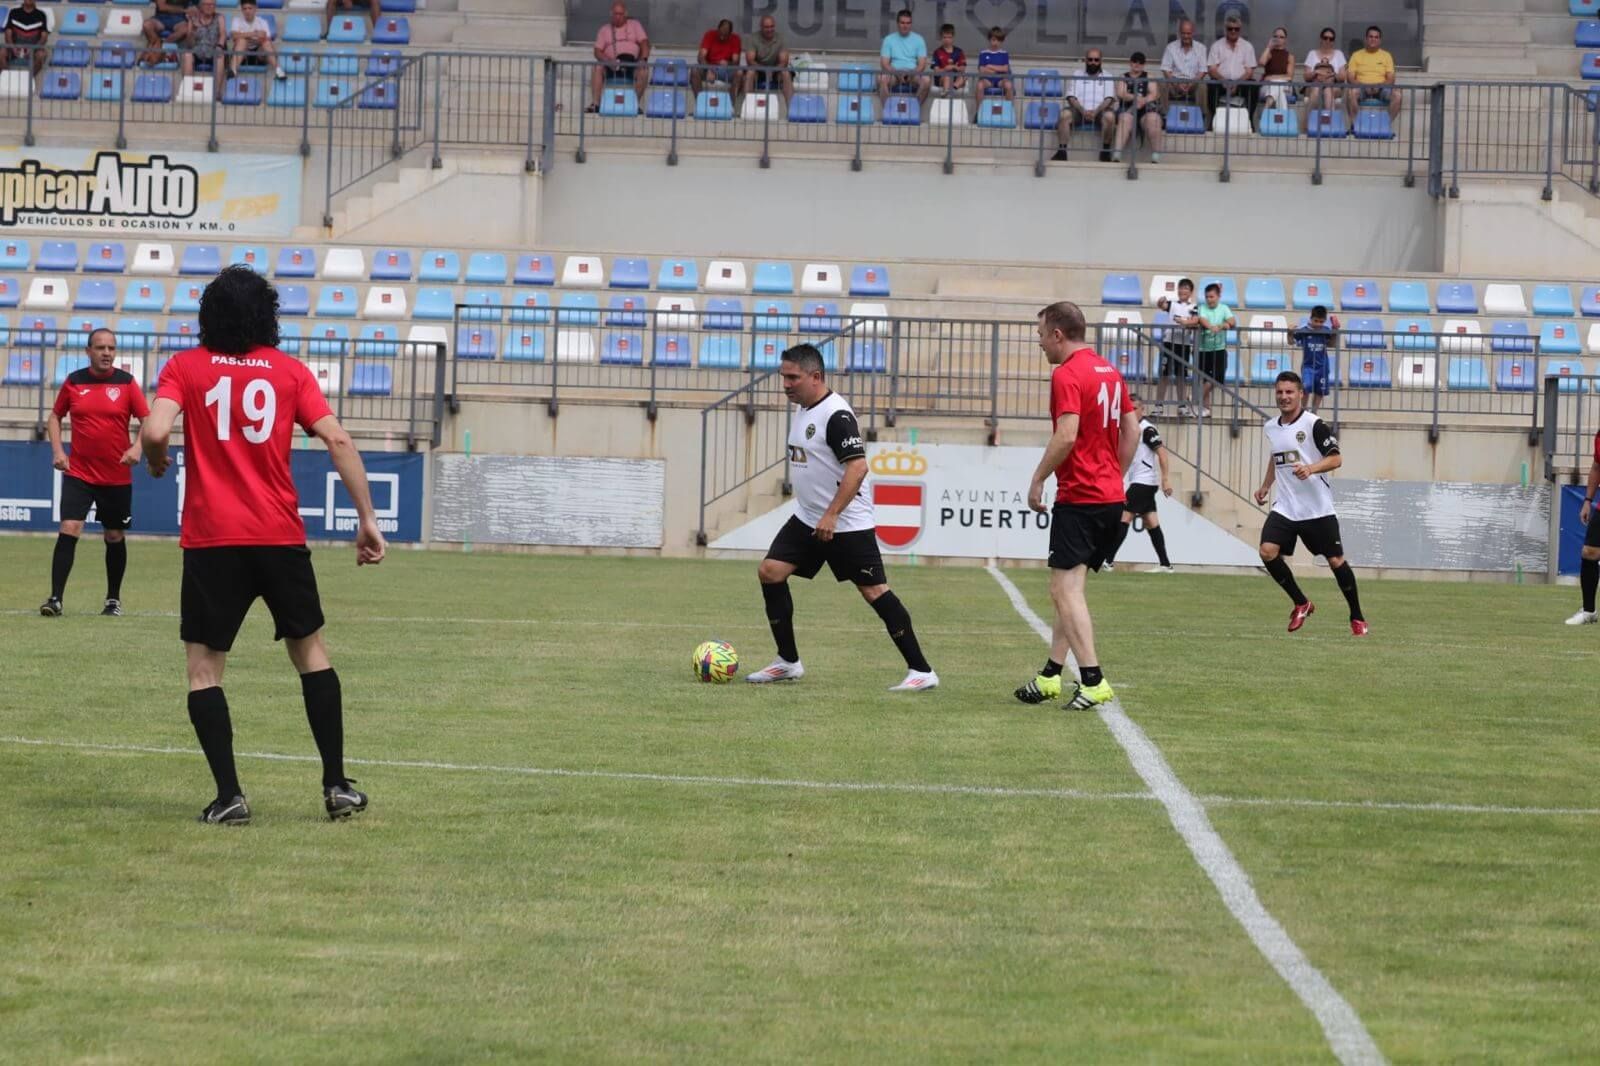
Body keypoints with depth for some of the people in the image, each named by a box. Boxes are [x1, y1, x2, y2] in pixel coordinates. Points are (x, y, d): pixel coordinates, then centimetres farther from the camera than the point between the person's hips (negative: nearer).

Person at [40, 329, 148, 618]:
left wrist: (137, 447, -19)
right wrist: (57, 450, -1)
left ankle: (114, 599, 25)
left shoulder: (126, 382, -3)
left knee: (115, 537, 10)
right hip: (78, 473, 0)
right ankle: (55, 598, -13)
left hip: (117, 477, 0)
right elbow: (55, 416, 13)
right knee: (69, 530, -13)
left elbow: (147, 420, -2)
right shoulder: (73, 382, 1)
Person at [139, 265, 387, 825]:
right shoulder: (290, 371, 6)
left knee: (204, 667, 6)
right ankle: (336, 785, 14)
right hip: (280, 537, 2)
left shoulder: (185, 367, 1)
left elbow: (154, 432, -13)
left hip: (211, 539, -2)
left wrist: (157, 463, 10)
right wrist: (366, 518, 1)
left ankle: (229, 795, -5)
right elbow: (337, 440, -2)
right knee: (310, 651, 17)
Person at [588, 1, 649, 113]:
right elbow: (597, 51, 5)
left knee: (644, 69, -32)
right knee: (597, 68, -29)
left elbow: (644, 43, 4)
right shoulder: (605, 29, 16)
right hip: (611, 68, 1)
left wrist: (643, 59, -17)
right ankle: (596, 103, -33)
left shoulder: (635, 25, 15)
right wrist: (609, 61, -16)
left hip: (632, 65, -1)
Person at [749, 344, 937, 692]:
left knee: (874, 591, -8)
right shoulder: (802, 409, 11)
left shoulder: (836, 415, -19)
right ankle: (788, 663, 10)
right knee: (770, 572, 1)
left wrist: (831, 514, -28)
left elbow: (858, 467, -26)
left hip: (847, 524, -9)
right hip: (807, 519, 9)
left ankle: (921, 671, -3)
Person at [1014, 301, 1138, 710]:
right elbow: (1131, 429, 17)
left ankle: (1092, 682, -14)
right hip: (1111, 497, 9)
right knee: (1068, 587, 16)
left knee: (1066, 589, -8)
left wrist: (1037, 480, -12)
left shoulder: (1067, 375, -13)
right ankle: (1051, 676, 20)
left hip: (1079, 498, -9)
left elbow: (1066, 436, -22)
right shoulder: (1109, 372, 14)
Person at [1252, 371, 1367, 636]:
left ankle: (1357, 618, 16)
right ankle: (1301, 604, 4)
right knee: (1268, 551, -15)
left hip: (1317, 508, -5)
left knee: (1335, 560, -2)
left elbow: (1336, 459, -14)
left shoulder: (1313, 424, -10)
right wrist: (1265, 485, 23)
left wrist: (1311, 469, -29)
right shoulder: (1271, 427, 10)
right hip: (1285, 507, 5)